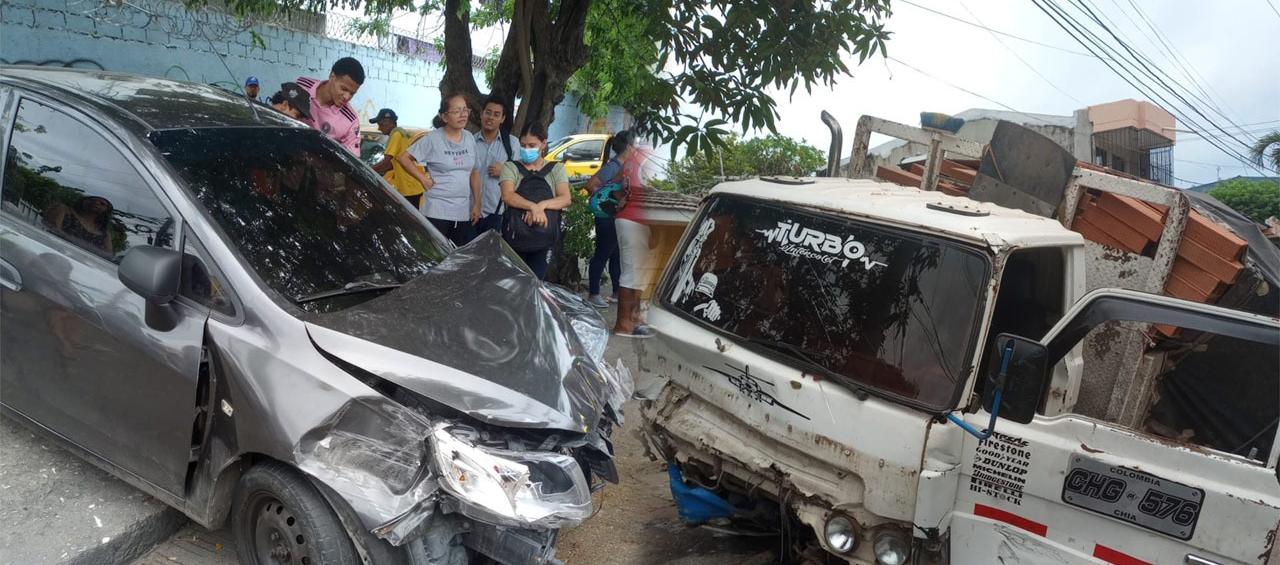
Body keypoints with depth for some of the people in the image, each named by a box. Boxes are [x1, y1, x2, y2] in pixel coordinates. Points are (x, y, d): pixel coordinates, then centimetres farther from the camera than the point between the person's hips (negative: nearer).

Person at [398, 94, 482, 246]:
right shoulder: (433, 139, -6)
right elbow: (403, 158, -4)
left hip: (463, 213, 5)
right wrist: (423, 178, -8)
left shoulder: (470, 138, 10)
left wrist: (477, 204, 9)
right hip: (437, 212, -5)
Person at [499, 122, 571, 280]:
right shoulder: (511, 167, 5)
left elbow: (566, 199, -5)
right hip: (515, 238, 0)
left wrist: (542, 205, -24)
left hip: (544, 240, 0)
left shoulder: (556, 169, 8)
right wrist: (534, 206, -28)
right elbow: (507, 196, -12)